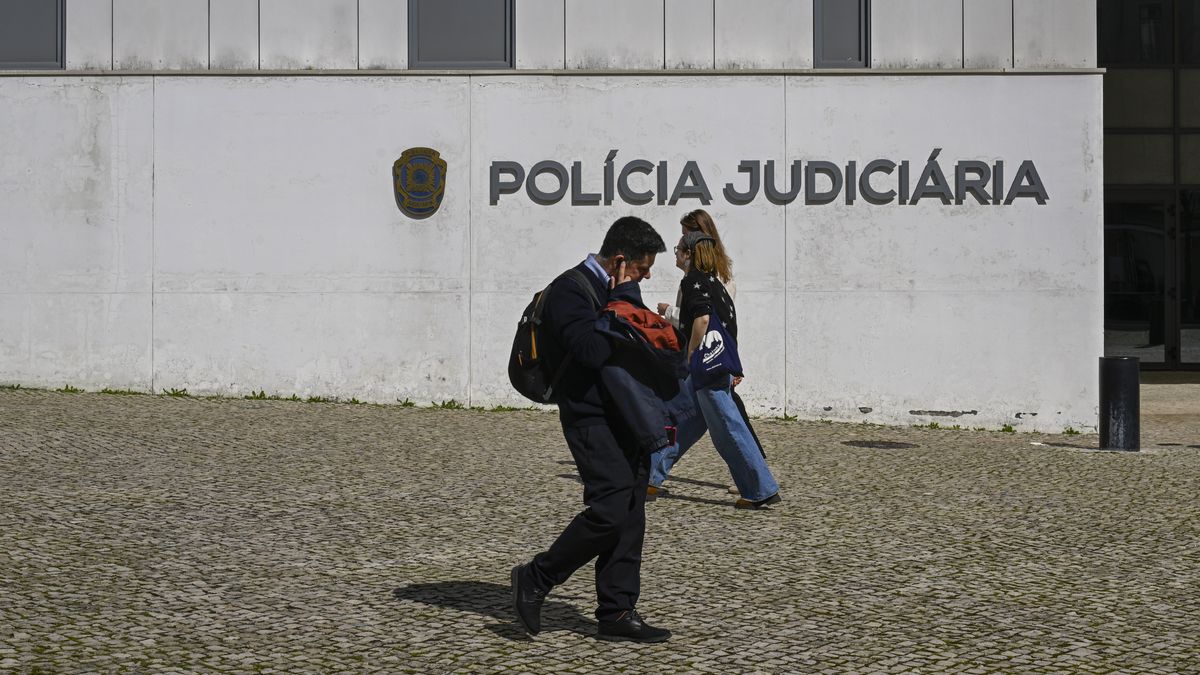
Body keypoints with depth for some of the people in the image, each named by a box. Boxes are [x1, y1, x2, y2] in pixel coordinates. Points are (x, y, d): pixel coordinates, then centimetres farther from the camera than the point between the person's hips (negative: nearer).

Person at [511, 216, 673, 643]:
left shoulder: (620, 290, 16)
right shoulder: (570, 291, -12)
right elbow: (593, 352, -25)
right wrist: (619, 299, -14)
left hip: (626, 418, 9)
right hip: (591, 418, -9)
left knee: (629, 516, 6)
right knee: (611, 508, -17)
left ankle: (617, 613, 11)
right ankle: (536, 579, 0)